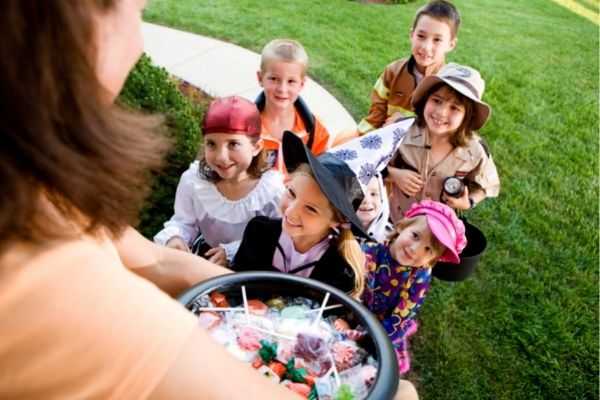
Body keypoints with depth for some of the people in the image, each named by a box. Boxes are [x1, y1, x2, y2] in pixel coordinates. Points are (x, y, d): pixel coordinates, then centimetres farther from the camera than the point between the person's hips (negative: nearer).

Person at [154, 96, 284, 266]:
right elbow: (184, 222, -1)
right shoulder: (193, 180, -15)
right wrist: (174, 237, -23)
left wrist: (233, 251, -27)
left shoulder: (273, 187, -22)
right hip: (208, 260, 1)